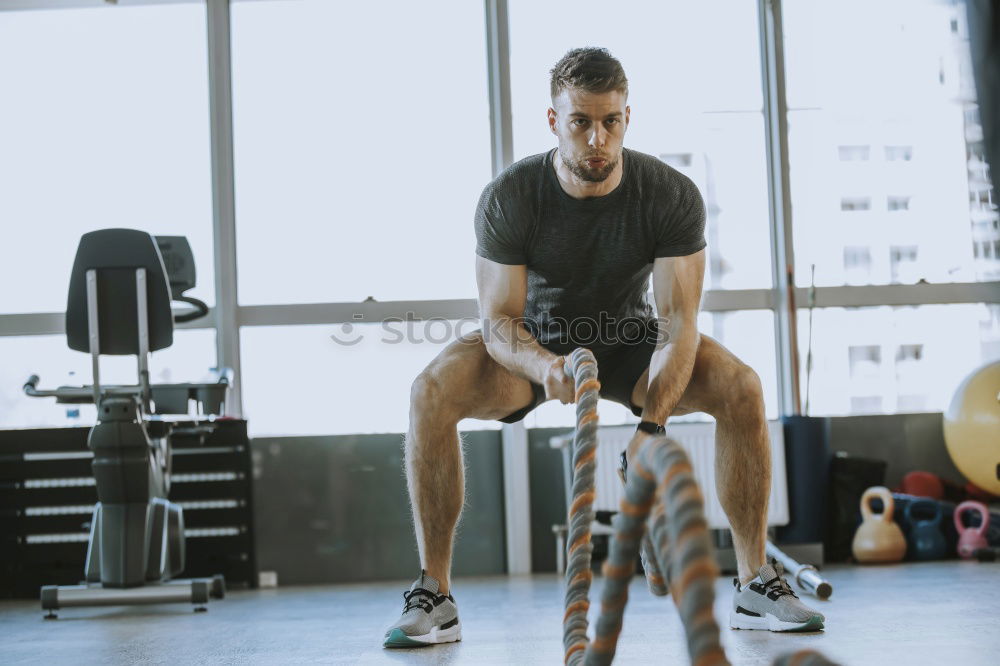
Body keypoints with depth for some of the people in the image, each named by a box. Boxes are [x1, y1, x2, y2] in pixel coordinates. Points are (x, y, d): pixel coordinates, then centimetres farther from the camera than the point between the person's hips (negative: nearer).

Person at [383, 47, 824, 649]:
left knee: (741, 388, -27)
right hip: (535, 345, -1)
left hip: (629, 341, 1)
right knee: (431, 393, -31)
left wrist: (652, 425, -42)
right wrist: (545, 366, -49)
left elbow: (679, 321, -26)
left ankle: (756, 584, -14)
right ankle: (434, 596, -22)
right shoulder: (509, 197, -24)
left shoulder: (673, 195, -22)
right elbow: (499, 321, -25)